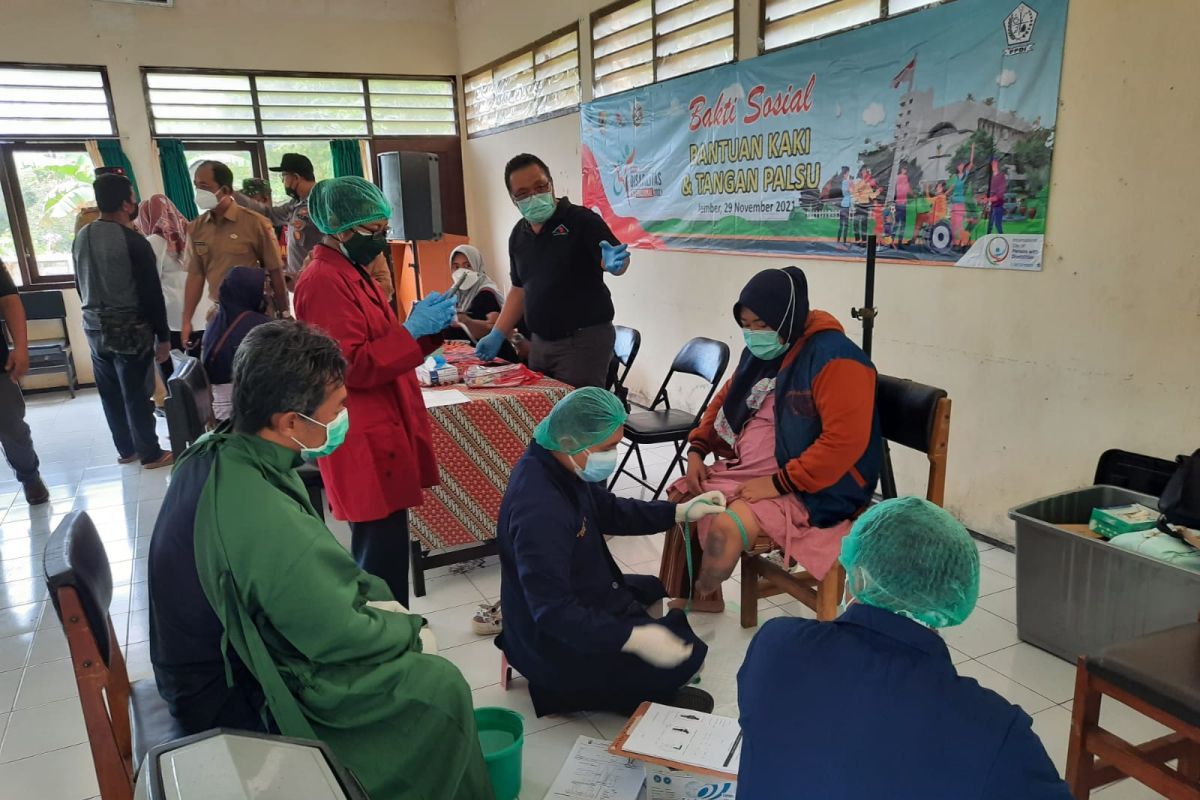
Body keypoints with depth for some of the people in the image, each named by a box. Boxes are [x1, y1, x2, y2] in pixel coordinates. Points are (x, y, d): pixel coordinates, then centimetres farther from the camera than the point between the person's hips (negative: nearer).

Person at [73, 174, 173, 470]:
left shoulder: (81, 237, 6)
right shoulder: (133, 241, -17)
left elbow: (81, 285, 16)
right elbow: (152, 294, -16)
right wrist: (163, 336, -10)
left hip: (94, 327, 7)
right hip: (129, 328, -7)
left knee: (110, 393, 15)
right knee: (137, 395, 2)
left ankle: (126, 449, 28)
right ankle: (150, 454, 12)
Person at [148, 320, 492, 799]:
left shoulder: (214, 453, -8)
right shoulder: (263, 518, -36)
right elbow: (338, 637, -24)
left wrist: (374, 594, 0)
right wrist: (410, 630, -6)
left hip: (215, 658, 9)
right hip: (238, 698, -9)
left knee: (395, 633, 15)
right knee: (439, 687, -8)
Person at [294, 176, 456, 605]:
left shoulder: (349, 271, 15)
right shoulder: (324, 281, -17)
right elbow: (352, 366, -21)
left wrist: (424, 323, 3)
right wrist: (413, 329, -20)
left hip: (381, 430, 10)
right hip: (365, 440, -10)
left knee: (379, 543, 17)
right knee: (383, 548, -3)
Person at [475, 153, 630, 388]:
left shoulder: (582, 220, -9)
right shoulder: (518, 235, 11)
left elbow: (616, 259, -20)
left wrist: (613, 263, -44)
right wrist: (498, 335, 13)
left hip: (585, 340, -7)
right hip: (540, 342, 7)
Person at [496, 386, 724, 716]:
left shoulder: (564, 464, -8)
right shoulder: (539, 512, -37)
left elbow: (610, 511, 9)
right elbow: (554, 613, -35)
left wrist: (680, 512, 1)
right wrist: (634, 639, -38)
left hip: (578, 603, 10)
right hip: (557, 641, -9)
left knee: (657, 591, 28)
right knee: (687, 652, -9)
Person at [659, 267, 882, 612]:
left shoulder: (834, 360, -21)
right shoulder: (762, 351, 7)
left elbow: (845, 442, -27)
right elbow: (726, 399, 20)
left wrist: (779, 483, -25)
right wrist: (697, 448, 6)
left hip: (806, 489, -9)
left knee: (725, 528, -27)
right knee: (682, 498, 6)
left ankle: (696, 599, 2)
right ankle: (696, 597, 19)